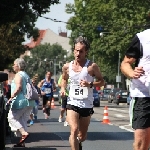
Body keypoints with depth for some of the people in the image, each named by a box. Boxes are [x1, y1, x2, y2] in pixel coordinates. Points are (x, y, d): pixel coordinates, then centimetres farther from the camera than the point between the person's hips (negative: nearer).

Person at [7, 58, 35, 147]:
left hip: (21, 101, -9)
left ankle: (24, 133, -18)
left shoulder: (18, 75, -7)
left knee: (12, 117, -1)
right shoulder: (26, 75, 22)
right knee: (23, 121, 11)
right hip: (29, 102, 9)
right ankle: (22, 142, 8)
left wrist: (11, 97, -24)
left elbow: (18, 87, -22)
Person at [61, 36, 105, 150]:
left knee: (82, 136, 13)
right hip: (72, 103, 1)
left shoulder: (92, 66, -7)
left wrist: (90, 84, -19)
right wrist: (63, 88, 4)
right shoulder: (67, 67, 3)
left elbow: (102, 82, -2)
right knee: (74, 130, -23)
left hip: (87, 105, 0)